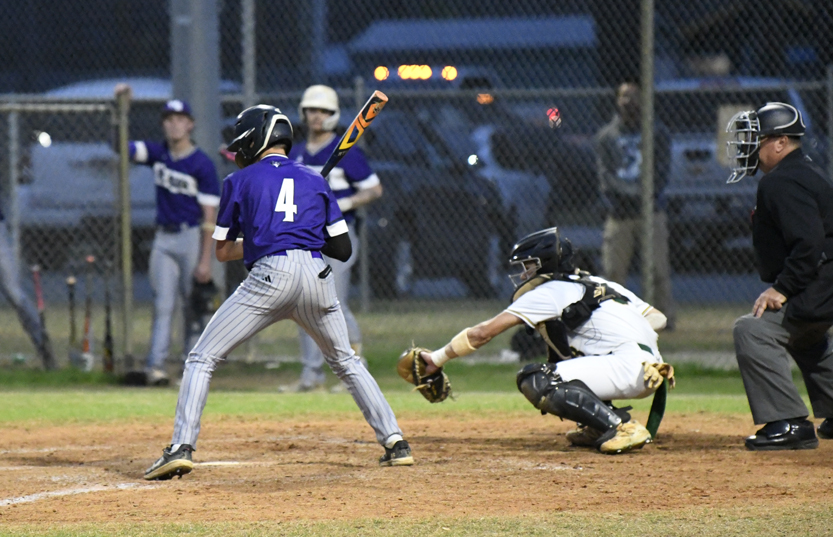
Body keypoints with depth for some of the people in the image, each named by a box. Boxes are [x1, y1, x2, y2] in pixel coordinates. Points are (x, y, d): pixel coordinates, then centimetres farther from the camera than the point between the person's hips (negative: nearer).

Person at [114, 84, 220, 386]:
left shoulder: (202, 165, -10)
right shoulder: (157, 154, 7)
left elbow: (209, 216, -11)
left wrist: (205, 260, -16)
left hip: (191, 237, -4)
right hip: (163, 238, 5)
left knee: (193, 305, 0)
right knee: (162, 303, -2)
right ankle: (155, 364, -10)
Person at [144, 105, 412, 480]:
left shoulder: (239, 182, 13)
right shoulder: (315, 181, 20)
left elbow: (223, 250, 17)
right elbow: (343, 249, 16)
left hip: (269, 276, -4)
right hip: (317, 276, 4)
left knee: (202, 358, 4)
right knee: (346, 362, 24)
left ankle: (182, 447, -10)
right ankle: (394, 442, 16)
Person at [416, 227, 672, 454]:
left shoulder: (549, 292, 1)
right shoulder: (599, 283, 24)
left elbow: (483, 333, -2)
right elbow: (657, 318, 21)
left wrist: (437, 358, 3)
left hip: (631, 370, -9)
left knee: (534, 381, -15)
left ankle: (621, 426, -20)